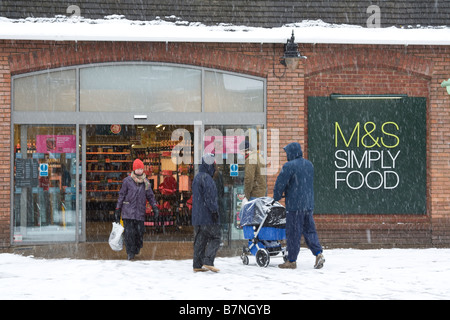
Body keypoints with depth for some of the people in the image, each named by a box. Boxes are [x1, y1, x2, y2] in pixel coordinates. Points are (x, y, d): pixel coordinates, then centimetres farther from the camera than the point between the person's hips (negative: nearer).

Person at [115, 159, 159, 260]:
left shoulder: (146, 182, 9)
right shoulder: (127, 181, 2)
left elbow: (150, 196, 16)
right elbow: (121, 195, 7)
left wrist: (155, 207, 3)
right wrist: (118, 210, 6)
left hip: (140, 212, 2)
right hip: (128, 211, -2)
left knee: (140, 231, -2)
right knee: (129, 232, -8)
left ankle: (137, 248, 22)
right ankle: (130, 253, 0)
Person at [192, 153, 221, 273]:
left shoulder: (197, 177, 18)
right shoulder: (206, 178, -14)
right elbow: (209, 196, -19)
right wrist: (214, 210, -18)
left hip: (197, 217, 9)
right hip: (207, 216, -9)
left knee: (200, 240, 9)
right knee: (215, 238, -3)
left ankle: (197, 265, 8)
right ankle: (208, 262, -12)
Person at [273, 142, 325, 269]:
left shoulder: (289, 166, -14)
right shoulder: (309, 165, 12)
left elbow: (280, 184, -12)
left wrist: (276, 197, 4)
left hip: (294, 205, -7)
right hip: (308, 204, 7)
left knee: (293, 233, 0)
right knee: (309, 230, 13)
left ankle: (291, 261, 6)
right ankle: (319, 253, -2)